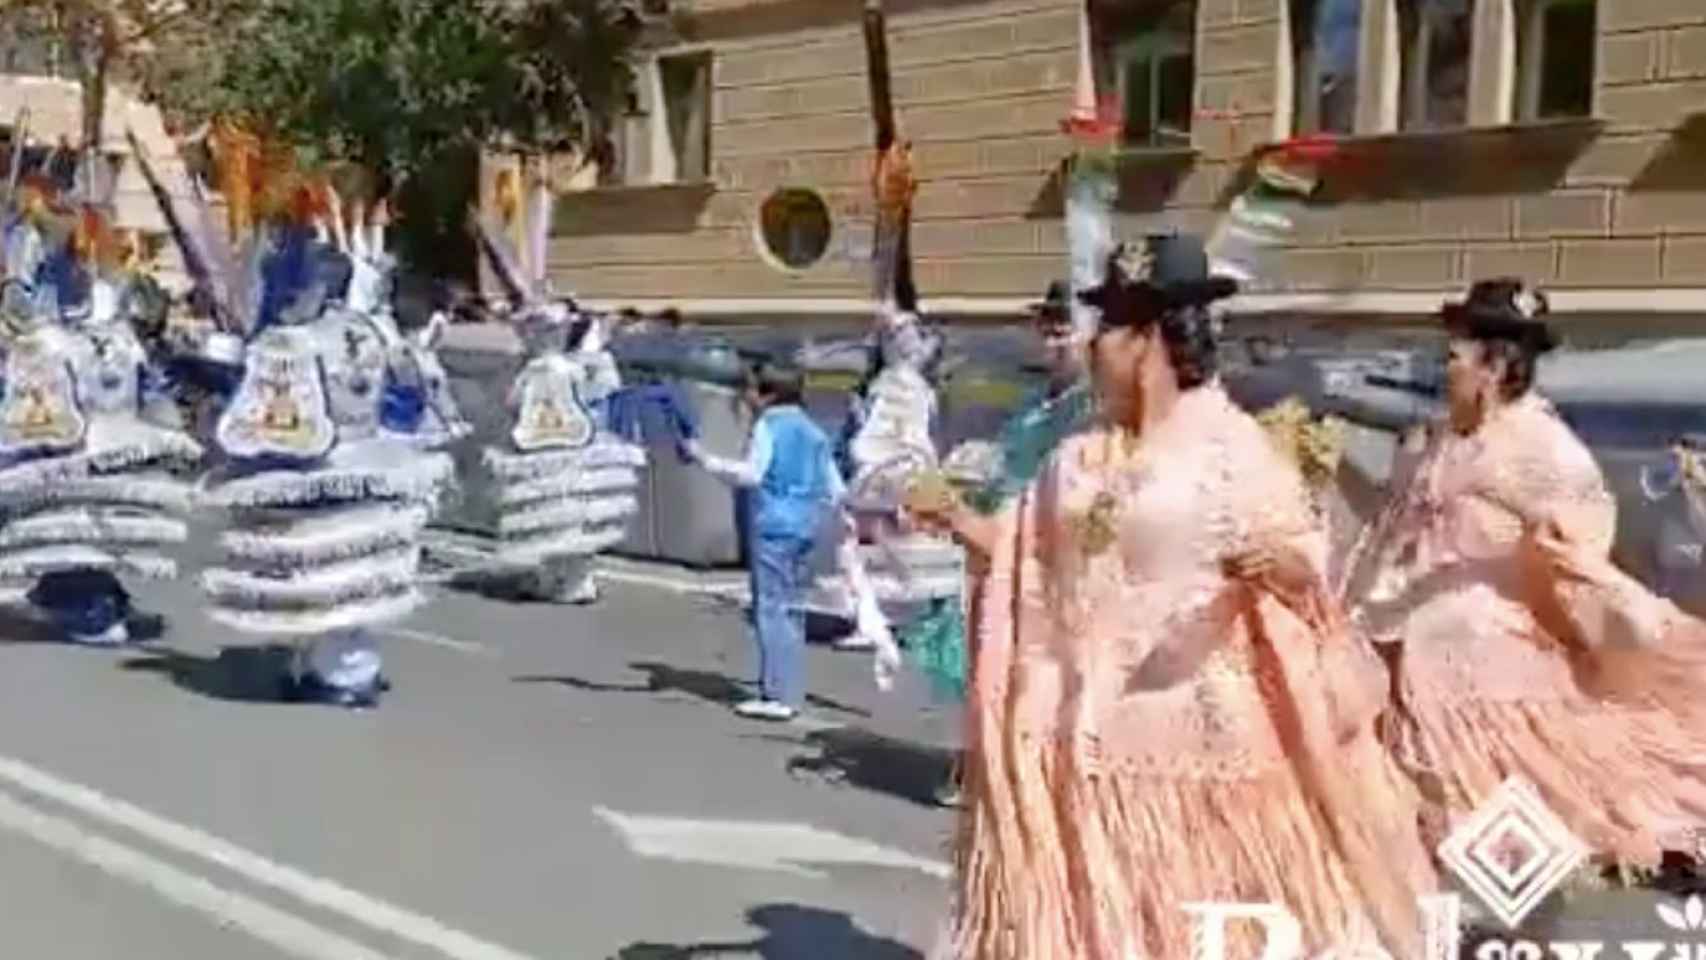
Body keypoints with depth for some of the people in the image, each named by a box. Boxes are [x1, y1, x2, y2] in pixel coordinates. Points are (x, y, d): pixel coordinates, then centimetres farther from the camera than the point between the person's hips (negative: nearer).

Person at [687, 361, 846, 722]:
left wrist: (707, 459, -16)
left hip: (773, 527, -8)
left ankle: (778, 696, -7)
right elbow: (835, 488, 14)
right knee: (792, 609, 13)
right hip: (805, 527, 8)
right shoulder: (812, 431, 14)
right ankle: (791, 691, 18)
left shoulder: (768, 426, -7)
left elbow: (751, 473, -20)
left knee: (771, 608, -5)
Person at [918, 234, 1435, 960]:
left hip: (1198, 724, -6)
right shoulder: (1079, 454, 9)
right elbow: (1027, 546, 19)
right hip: (1088, 723, 6)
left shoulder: (1231, 444, -10)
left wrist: (1278, 567, -32)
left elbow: (1302, 560, -11)